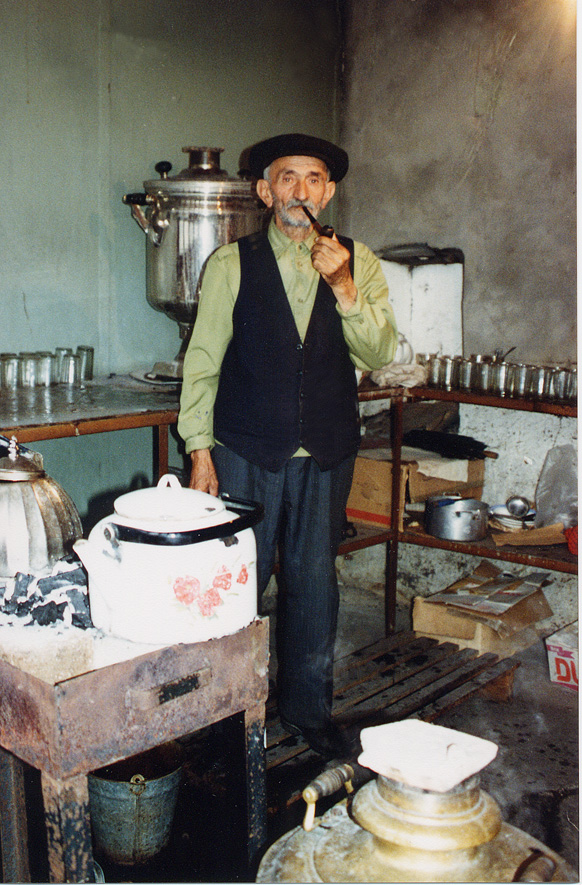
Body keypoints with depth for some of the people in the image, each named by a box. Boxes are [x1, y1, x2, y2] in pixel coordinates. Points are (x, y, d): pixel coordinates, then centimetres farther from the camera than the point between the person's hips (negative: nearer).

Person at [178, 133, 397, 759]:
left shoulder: (357, 263, 4)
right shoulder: (231, 264, 0)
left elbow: (379, 354, -4)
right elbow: (202, 361, 0)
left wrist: (343, 288, -19)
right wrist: (199, 452, -4)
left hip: (328, 455, 2)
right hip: (247, 454, -2)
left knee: (315, 580, 12)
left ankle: (307, 707, 31)